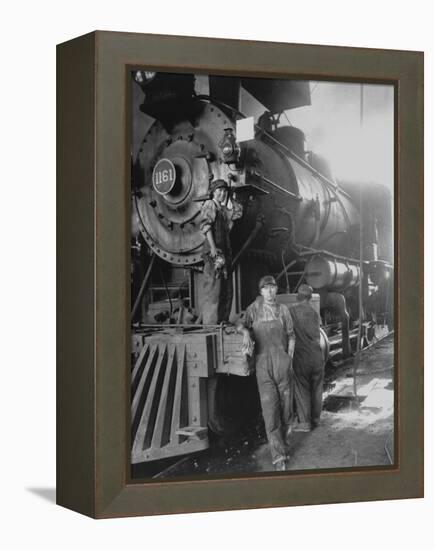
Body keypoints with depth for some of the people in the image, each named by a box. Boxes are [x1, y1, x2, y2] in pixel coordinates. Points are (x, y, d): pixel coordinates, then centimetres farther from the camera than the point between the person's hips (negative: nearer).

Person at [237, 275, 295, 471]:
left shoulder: (283, 309, 11)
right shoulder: (255, 308, 8)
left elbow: (291, 336, 14)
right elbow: (241, 325, -4)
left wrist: (289, 359, 4)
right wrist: (246, 332, -27)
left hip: (282, 360, 2)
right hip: (263, 363, -2)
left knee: (286, 406, 4)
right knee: (270, 408, -9)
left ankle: (284, 446, 20)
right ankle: (278, 456, -10)